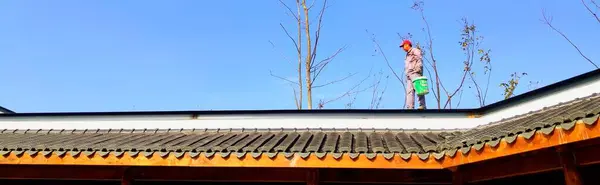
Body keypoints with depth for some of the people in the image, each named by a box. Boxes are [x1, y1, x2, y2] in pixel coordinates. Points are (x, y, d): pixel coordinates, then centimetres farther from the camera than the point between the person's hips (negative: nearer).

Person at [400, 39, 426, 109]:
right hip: (409, 75, 8)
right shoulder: (408, 55, 32)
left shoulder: (415, 50, 8)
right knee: (409, 91, -5)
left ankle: (422, 106, -22)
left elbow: (420, 59, -8)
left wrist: (418, 68, -22)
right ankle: (410, 108, -14)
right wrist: (407, 76, 14)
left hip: (415, 73, -8)